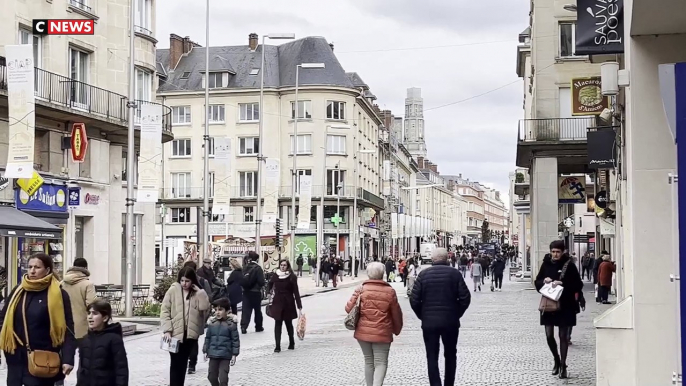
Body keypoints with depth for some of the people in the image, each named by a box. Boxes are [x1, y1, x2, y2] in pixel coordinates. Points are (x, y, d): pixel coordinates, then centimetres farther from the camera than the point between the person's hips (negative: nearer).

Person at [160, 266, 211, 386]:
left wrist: (200, 292, -13)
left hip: (190, 334, 3)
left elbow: (205, 308, -8)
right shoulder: (173, 290, -3)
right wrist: (167, 330, -14)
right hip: (175, 333, -3)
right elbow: (165, 311, -5)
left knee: (183, 363, 12)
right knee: (176, 364, -5)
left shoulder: (197, 293, 5)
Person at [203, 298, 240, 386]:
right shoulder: (212, 324, 5)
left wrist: (234, 354, -7)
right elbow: (207, 338, 13)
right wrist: (205, 351, 10)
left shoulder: (231, 324, -8)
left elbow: (235, 340, -5)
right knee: (212, 376, 13)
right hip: (213, 355, 5)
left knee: (223, 378, -8)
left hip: (225, 356, -5)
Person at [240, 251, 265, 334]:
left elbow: (242, 279, 1)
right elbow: (261, 282, -14)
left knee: (246, 310, 1)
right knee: (257, 310, 13)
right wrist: (259, 286, 6)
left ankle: (243, 327, -12)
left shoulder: (246, 268, 1)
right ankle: (258, 327, 22)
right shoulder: (258, 268, -11)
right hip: (255, 292, -3)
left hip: (246, 292, 3)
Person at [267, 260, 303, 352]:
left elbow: (296, 292, -9)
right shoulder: (275, 276, 0)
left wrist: (299, 306, -11)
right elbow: (269, 287, 19)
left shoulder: (292, 277, -7)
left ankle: (291, 343, 31)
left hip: (288, 303, -1)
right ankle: (277, 346, -6)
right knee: (278, 324, -5)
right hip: (277, 303, 1)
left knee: (288, 323, 12)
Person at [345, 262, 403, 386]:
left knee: (369, 361, 17)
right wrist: (397, 329, 18)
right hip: (382, 333, -2)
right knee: (381, 363, -1)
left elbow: (349, 308, -5)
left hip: (363, 332, 2)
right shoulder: (390, 291, -4)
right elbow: (396, 314, 1)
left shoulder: (361, 289, -2)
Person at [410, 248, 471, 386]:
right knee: (450, 355, 17)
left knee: (432, 357, 5)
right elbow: (465, 298, -8)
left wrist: (422, 316, 8)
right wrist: (457, 314, 6)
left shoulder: (423, 274, -2)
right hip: (450, 322, 0)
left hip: (429, 322, 0)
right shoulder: (455, 273, -4)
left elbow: (414, 300, -6)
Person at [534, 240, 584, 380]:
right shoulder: (546, 264, 3)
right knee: (549, 336, 3)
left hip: (565, 305, -3)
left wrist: (562, 283, -20)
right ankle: (557, 360, 27)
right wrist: (544, 281, -13)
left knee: (563, 336, 4)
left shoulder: (569, 265, -6)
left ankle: (563, 365, 15)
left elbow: (578, 285, -8)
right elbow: (537, 283, 9)